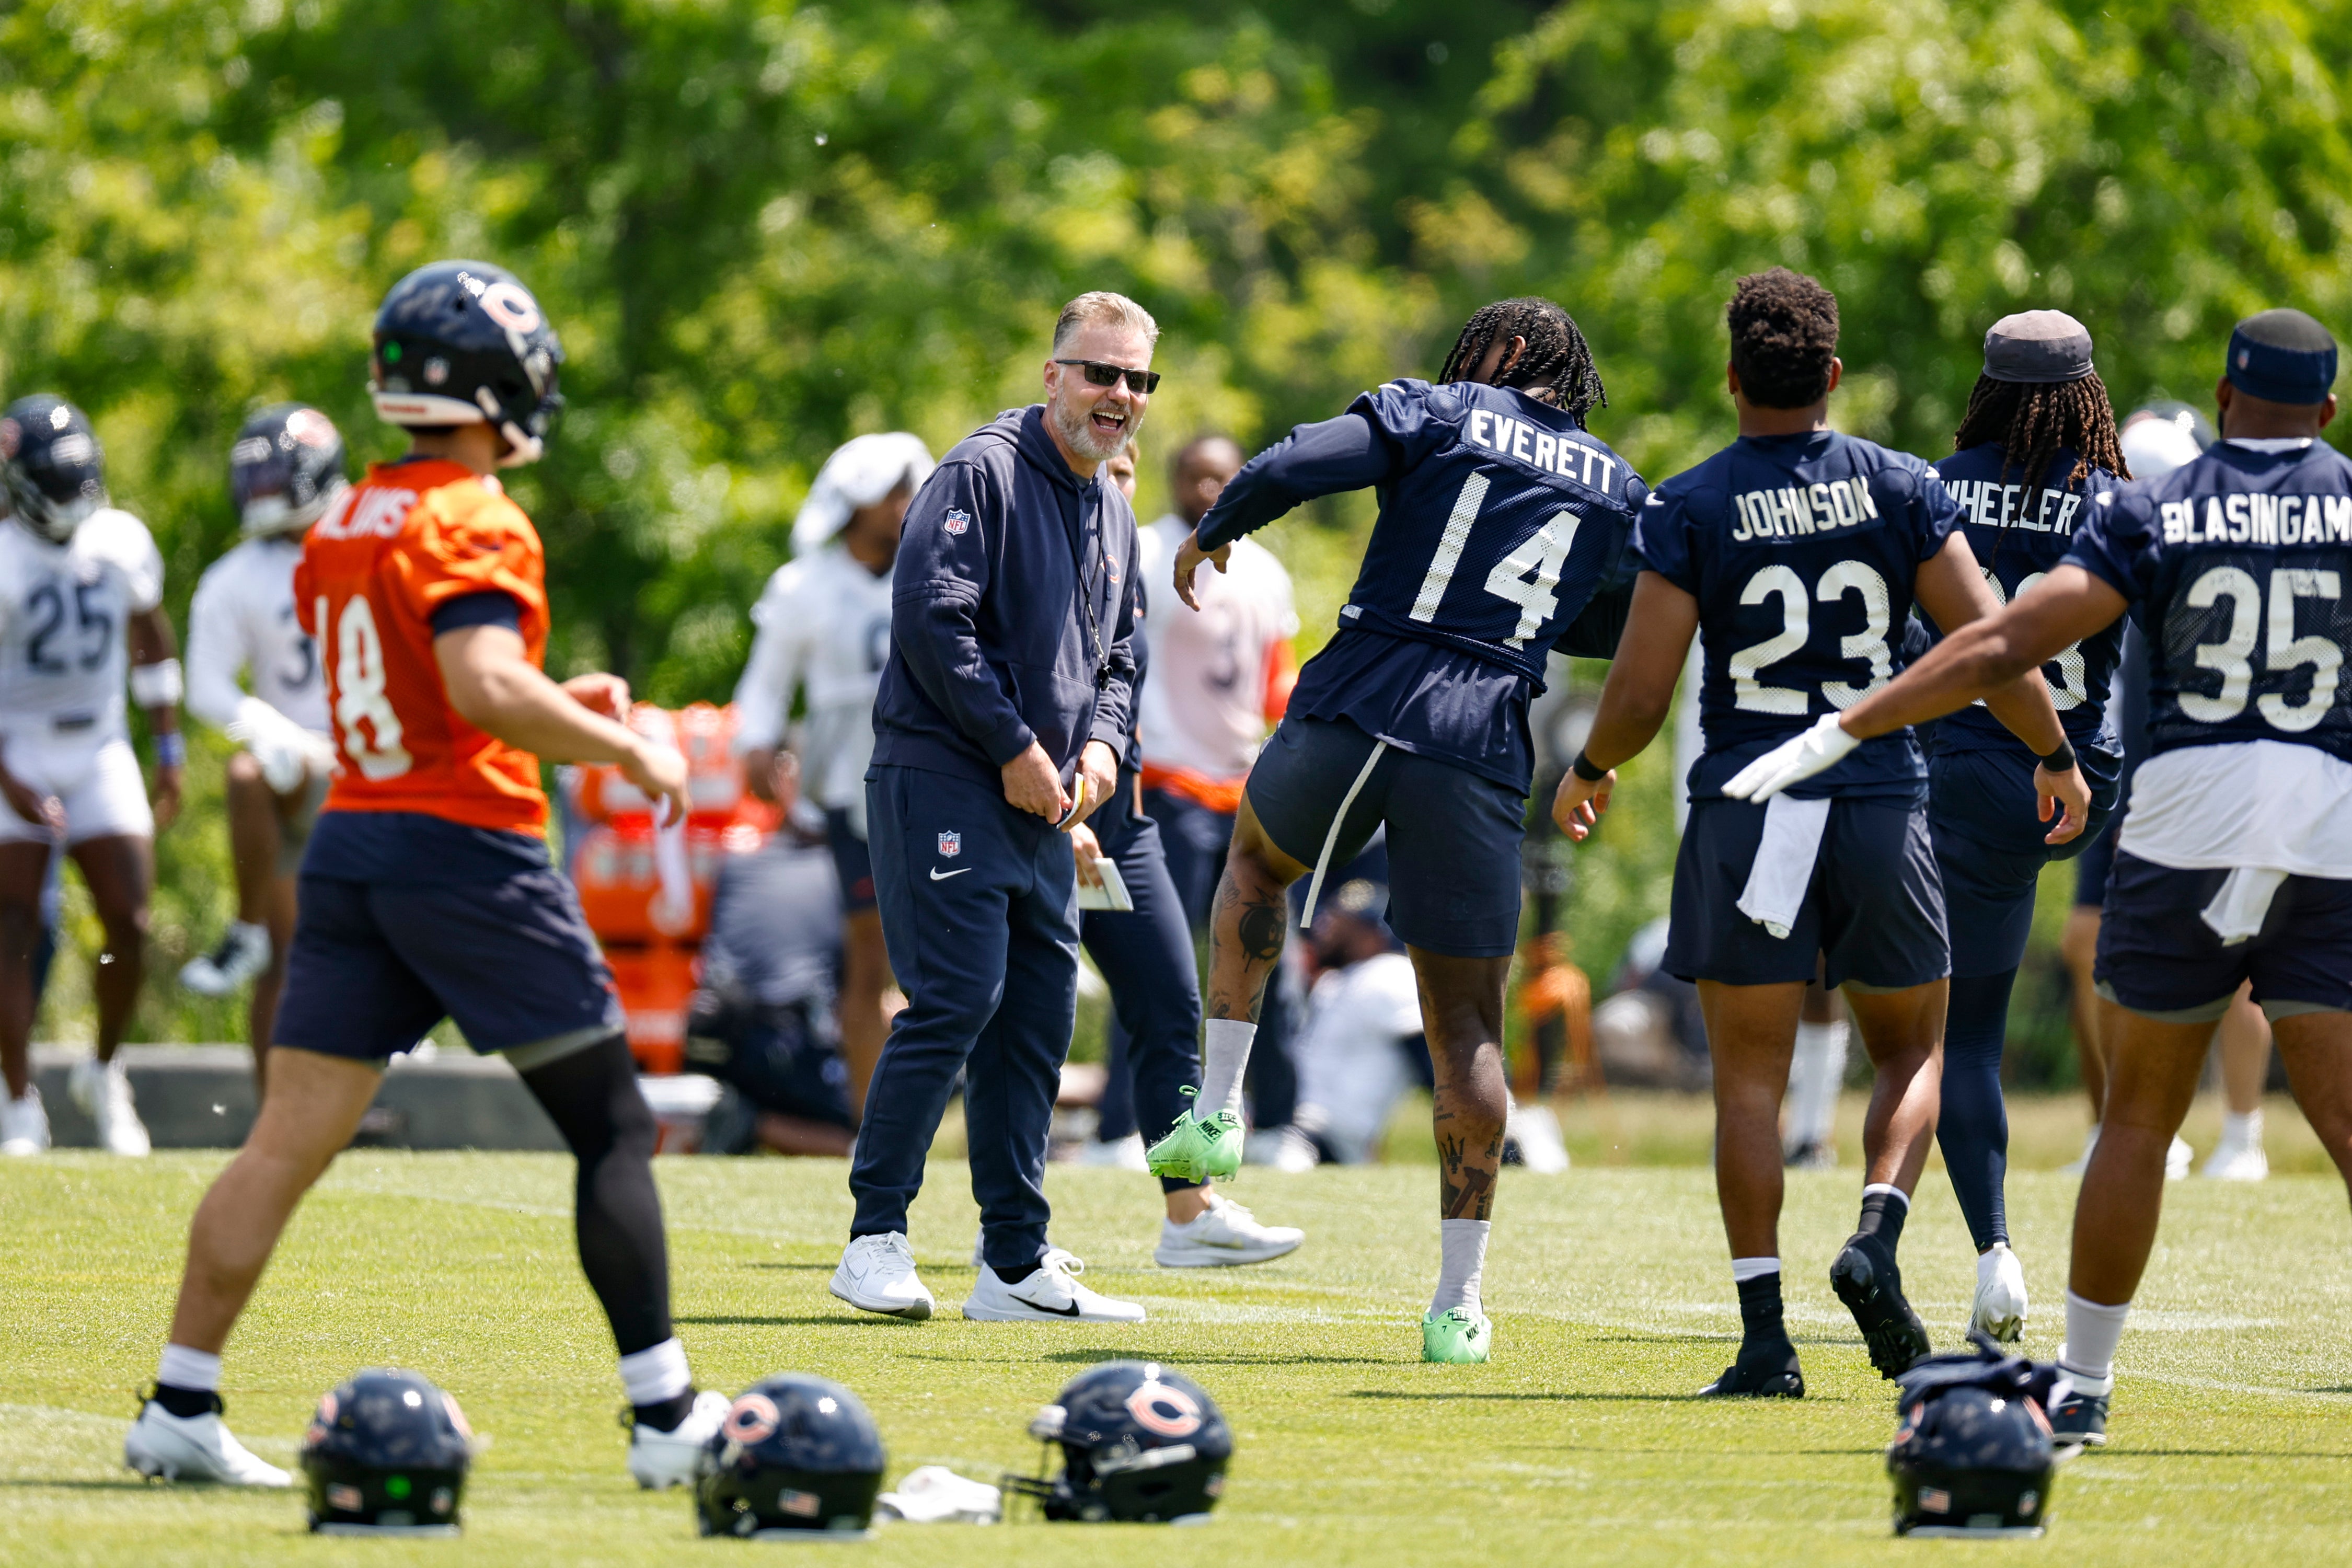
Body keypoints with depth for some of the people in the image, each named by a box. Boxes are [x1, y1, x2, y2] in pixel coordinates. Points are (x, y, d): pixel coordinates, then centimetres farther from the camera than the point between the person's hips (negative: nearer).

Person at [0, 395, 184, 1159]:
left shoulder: (122, 543, 0)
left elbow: (150, 640, 15)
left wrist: (170, 750, 14)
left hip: (100, 753, 4)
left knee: (130, 924, -2)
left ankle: (104, 1073, 21)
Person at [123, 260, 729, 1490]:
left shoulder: (343, 527, 13)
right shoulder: (474, 525, -13)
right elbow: (483, 688, -27)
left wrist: (557, 702, 21)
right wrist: (626, 751, -15)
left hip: (350, 839, 7)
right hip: (467, 848, -7)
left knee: (289, 1141, 4)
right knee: (613, 1131, 4)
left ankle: (179, 1407, -1)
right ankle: (665, 1415, 4)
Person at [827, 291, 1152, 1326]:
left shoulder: (1114, 518, 18)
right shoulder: (983, 474, -9)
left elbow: (1117, 658, 27)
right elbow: (931, 619, -17)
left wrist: (1098, 743, 6)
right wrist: (1014, 746, -16)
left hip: (1042, 802, 8)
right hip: (941, 776, -8)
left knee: (1039, 1019, 6)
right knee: (957, 997, -15)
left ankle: (1017, 1266, 10)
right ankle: (876, 1239, -10)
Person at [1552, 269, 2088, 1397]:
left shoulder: (1688, 509, -4)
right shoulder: (1901, 489, 1)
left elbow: (1641, 695, -5)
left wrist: (1587, 773, 15)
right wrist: (2057, 758, 16)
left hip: (1745, 805, -1)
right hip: (1879, 801, 1)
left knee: (1750, 1078, 5)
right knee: (1911, 1052, 17)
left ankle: (1765, 1335, -1)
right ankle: (1878, 1233, -9)